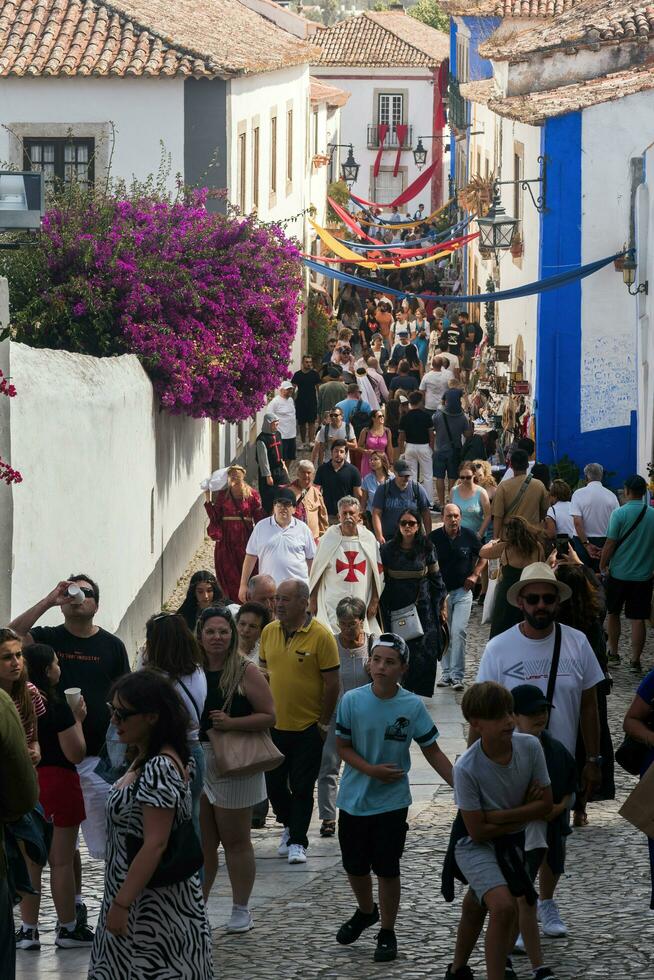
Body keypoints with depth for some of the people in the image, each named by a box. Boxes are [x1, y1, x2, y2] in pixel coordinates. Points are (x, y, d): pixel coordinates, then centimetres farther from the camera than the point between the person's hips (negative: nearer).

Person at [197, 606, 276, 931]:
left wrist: (231, 723, -21)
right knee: (202, 842, 11)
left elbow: (269, 716, -9)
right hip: (195, 762, 4)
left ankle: (241, 910, 14)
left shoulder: (246, 672, -7)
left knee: (235, 841, 5)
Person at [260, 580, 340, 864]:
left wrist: (323, 723, -8)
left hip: (307, 727, -5)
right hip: (274, 724, 5)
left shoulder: (321, 636, -14)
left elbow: (332, 683, -10)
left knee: (302, 788, 2)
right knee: (274, 783, 12)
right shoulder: (269, 632, 1)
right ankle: (290, 826, 35)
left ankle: (297, 841, 12)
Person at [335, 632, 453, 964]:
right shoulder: (352, 701, -10)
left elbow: (432, 752, -3)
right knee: (355, 866, 15)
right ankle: (366, 912, 43)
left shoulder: (412, 706, -11)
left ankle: (387, 932, 19)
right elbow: (342, 746, -3)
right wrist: (371, 770, -19)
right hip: (354, 799, 2)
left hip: (391, 802, -2)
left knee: (387, 869, 3)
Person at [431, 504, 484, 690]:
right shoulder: (434, 538, -5)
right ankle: (446, 673, 19)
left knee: (459, 631, -12)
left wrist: (475, 575, -1)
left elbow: (482, 557, 13)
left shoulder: (469, 536, -3)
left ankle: (457, 675, -11)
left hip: (462, 591, -1)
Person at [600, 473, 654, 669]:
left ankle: (613, 653, 24)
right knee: (638, 619, 3)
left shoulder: (619, 514, -12)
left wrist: (603, 566, 2)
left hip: (619, 573, -2)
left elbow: (610, 545, -11)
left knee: (613, 614, 17)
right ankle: (635, 659, 2)